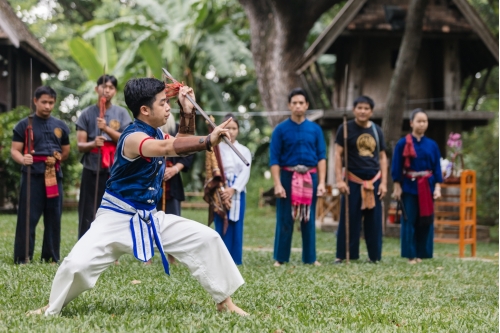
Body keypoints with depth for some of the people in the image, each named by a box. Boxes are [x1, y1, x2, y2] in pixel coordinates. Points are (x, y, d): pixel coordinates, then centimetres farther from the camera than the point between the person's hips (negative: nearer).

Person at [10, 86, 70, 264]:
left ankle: (51, 256, 16)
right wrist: (23, 159, -23)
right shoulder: (24, 125, 1)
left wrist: (56, 159, 9)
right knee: (27, 218, -6)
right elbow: (14, 150, -5)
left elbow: (66, 152, 24)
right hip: (32, 176, -4)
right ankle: (22, 258, -2)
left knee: (53, 217, 8)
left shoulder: (60, 126, 13)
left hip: (54, 176, 4)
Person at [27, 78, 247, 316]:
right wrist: (208, 141, -55)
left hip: (150, 218, 8)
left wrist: (188, 111, 0)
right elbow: (168, 148, -43)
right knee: (77, 264, -25)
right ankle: (51, 309, 4)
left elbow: (183, 144, 16)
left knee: (207, 240, -1)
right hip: (116, 219, -8)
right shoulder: (133, 138, -25)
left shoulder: (156, 133, 4)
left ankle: (224, 301, 12)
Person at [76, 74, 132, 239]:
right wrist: (92, 144, -20)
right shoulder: (87, 114, 4)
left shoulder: (122, 113, 5)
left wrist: (107, 128, -15)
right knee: (88, 217, 0)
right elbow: (80, 145, 1)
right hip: (92, 171, 0)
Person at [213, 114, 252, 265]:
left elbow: (245, 172, -2)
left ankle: (236, 260, 7)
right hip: (221, 192, -2)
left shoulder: (244, 151, 9)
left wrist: (233, 189, -16)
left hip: (238, 192, 2)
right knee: (222, 226, -4)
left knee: (236, 226, 2)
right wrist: (222, 190, -18)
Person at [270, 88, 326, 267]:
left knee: (309, 219, 7)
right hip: (288, 176, -2)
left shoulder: (315, 129, 6)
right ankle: (280, 258, 6)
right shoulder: (281, 129, 0)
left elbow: (321, 157, 5)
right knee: (284, 219, 1)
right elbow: (274, 159, -2)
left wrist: (321, 182, -3)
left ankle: (310, 257, 13)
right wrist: (277, 184, -10)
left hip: (310, 177, 2)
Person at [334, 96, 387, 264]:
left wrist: (384, 182, 6)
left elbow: (382, 157, 13)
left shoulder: (377, 130, 9)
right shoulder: (346, 128, -2)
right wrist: (339, 180, -11)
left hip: (374, 180, 3)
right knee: (349, 220, -4)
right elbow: (338, 154, -4)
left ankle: (374, 256, 12)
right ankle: (343, 255, 2)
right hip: (353, 180, -3)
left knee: (374, 220, 5)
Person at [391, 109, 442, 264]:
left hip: (427, 187, 3)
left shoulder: (432, 145, 5)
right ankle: (410, 255, 5)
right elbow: (397, 167, -1)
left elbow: (437, 168, 7)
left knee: (426, 221, 4)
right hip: (409, 186, -3)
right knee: (409, 221, -1)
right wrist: (397, 187, -6)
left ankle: (422, 254, 13)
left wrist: (437, 187, -1)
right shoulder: (403, 144, -3)